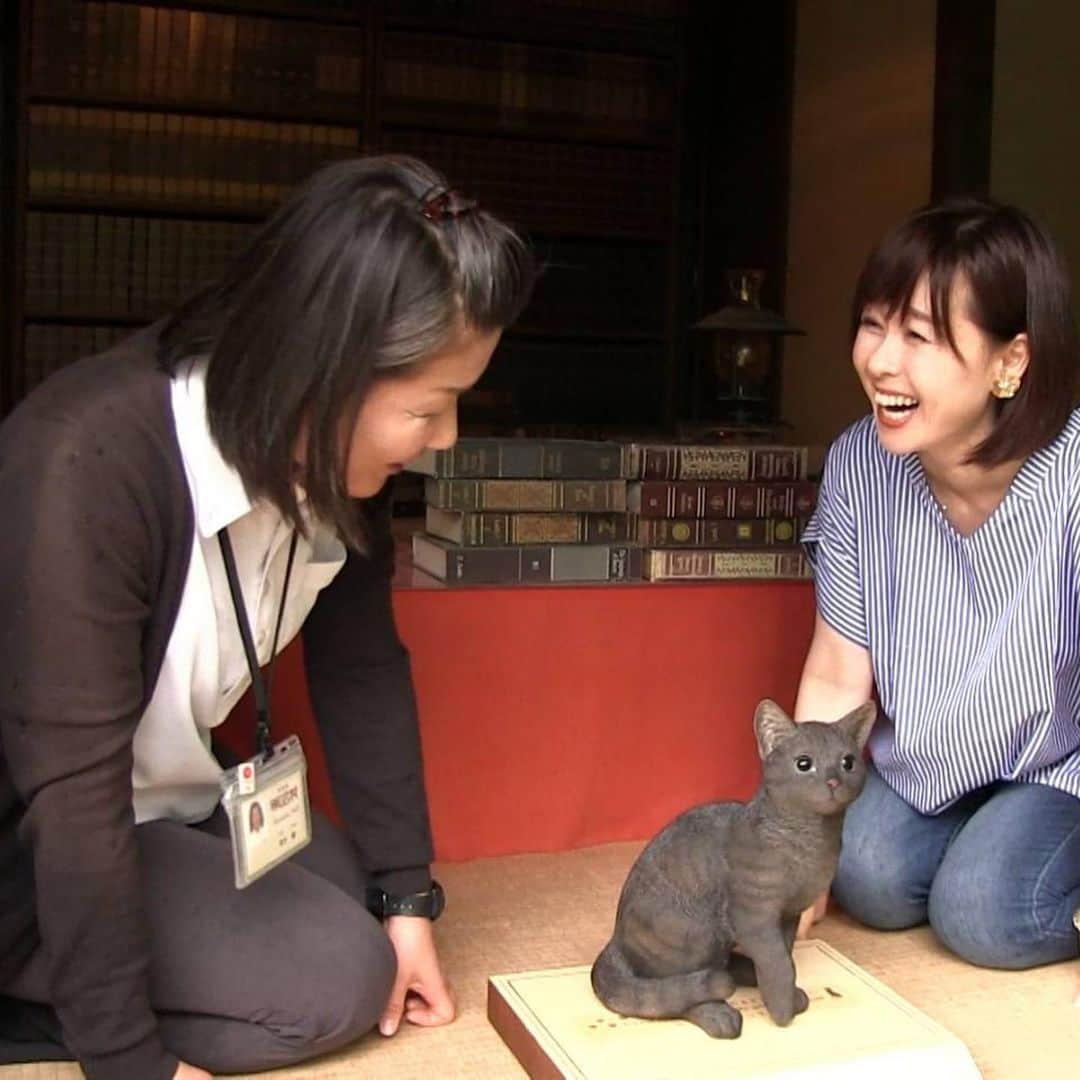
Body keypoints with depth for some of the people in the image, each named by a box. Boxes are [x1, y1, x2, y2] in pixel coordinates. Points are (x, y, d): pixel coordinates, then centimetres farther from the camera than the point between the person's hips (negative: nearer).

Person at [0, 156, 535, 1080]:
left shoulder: (338, 453, -12)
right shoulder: (89, 466, -33)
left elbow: (363, 666, -4)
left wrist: (408, 893, -2)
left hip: (159, 802, 8)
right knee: (336, 979, -13)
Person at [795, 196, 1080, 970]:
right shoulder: (859, 464, -19)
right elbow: (836, 682, -13)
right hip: (927, 755, 4)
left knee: (983, 915, -21)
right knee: (869, 881, -16)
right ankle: (990, 822, 13)